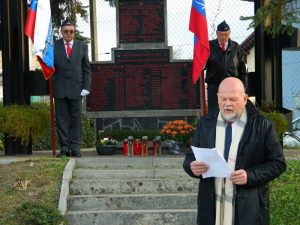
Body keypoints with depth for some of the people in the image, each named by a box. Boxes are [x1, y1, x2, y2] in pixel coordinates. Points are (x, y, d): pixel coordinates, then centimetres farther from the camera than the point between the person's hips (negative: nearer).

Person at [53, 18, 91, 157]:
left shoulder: (82, 47, 10)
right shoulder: (54, 46, 5)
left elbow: (87, 69, 9)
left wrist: (86, 87, -1)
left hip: (76, 89, 1)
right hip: (59, 89, 0)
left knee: (76, 119, 3)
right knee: (61, 119, 2)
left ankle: (75, 148, 9)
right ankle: (64, 148, 7)